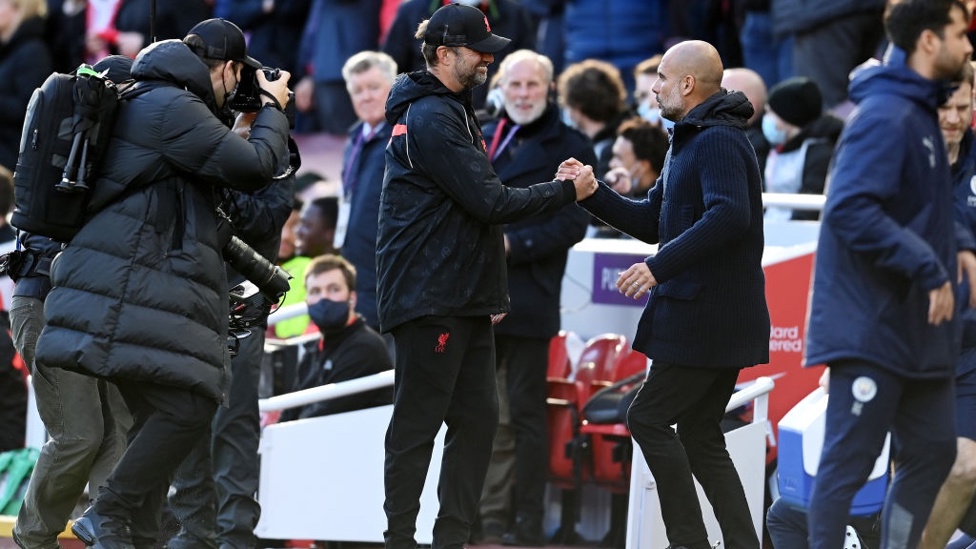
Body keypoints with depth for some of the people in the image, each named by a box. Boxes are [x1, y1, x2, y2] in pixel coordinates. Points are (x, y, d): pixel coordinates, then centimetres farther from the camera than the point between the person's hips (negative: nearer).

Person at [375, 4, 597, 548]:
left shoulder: (453, 111, 19)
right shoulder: (431, 119, -14)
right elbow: (489, 202, -19)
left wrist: (492, 291, 17)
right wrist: (566, 191, -9)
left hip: (464, 301, 10)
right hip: (429, 300, -10)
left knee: (478, 417, 7)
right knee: (417, 425, -5)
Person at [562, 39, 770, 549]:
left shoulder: (718, 141, -15)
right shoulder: (689, 142, 19)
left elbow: (729, 216, -31)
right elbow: (650, 220, 22)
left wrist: (659, 267, -33)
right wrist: (590, 193, 9)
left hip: (706, 315, -10)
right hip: (720, 316, 10)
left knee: (649, 418, -6)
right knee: (698, 434, 10)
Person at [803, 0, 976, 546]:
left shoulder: (921, 113, 13)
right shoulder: (886, 116, -17)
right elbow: (851, 210, -27)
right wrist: (929, 268, -25)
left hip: (916, 331, 10)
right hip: (871, 329, -10)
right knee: (849, 462, -4)